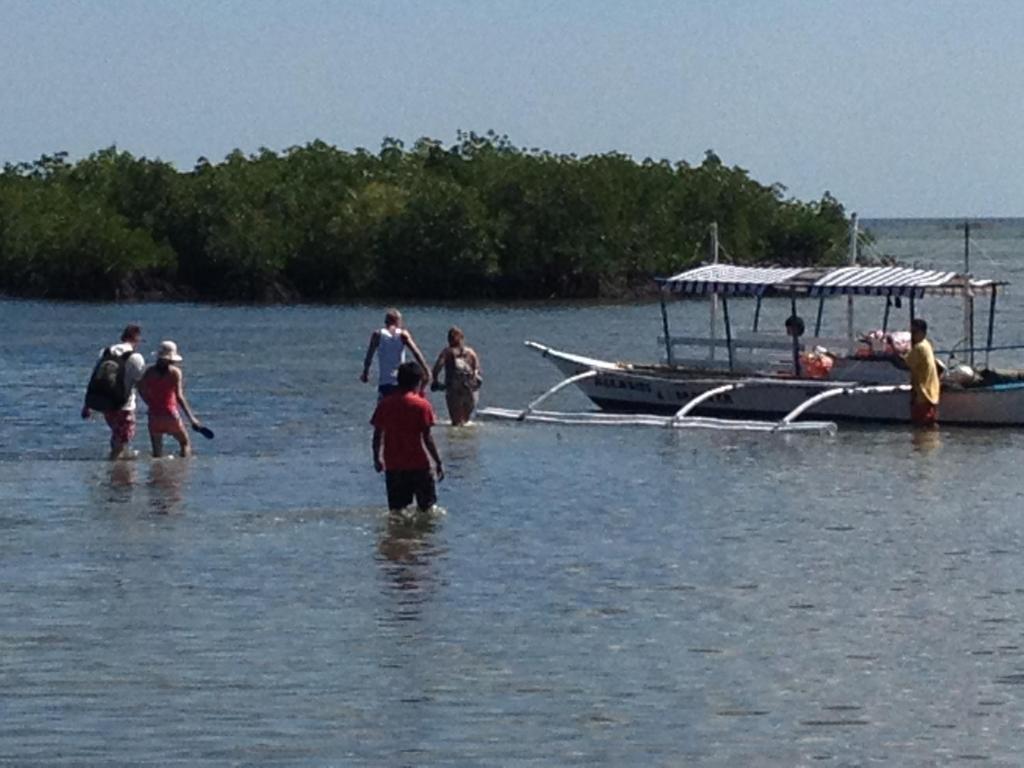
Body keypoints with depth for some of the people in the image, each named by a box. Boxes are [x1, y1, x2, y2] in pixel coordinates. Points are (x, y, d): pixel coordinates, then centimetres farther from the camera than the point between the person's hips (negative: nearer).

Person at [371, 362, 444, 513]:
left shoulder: (385, 404, 3)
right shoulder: (421, 405, -7)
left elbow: (377, 435, 6)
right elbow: (427, 438, -10)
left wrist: (377, 458, 19)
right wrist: (438, 462, -4)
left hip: (393, 465, 3)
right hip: (418, 465, -3)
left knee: (397, 508, 8)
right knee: (427, 507, 7)